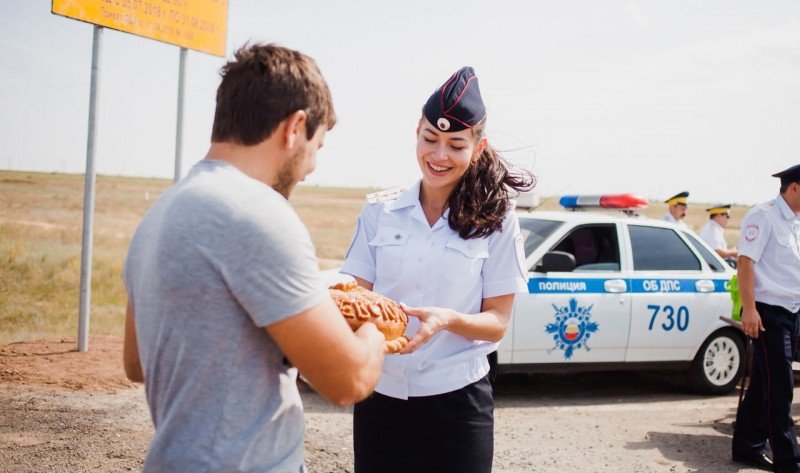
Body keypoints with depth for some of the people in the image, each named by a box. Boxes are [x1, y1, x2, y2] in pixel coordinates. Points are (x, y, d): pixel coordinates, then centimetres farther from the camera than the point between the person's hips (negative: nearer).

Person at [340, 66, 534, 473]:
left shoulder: (496, 220, -3)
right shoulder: (378, 214, 3)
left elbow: (497, 324, -4)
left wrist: (447, 320, -24)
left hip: (455, 398, -2)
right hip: (381, 394, 2)